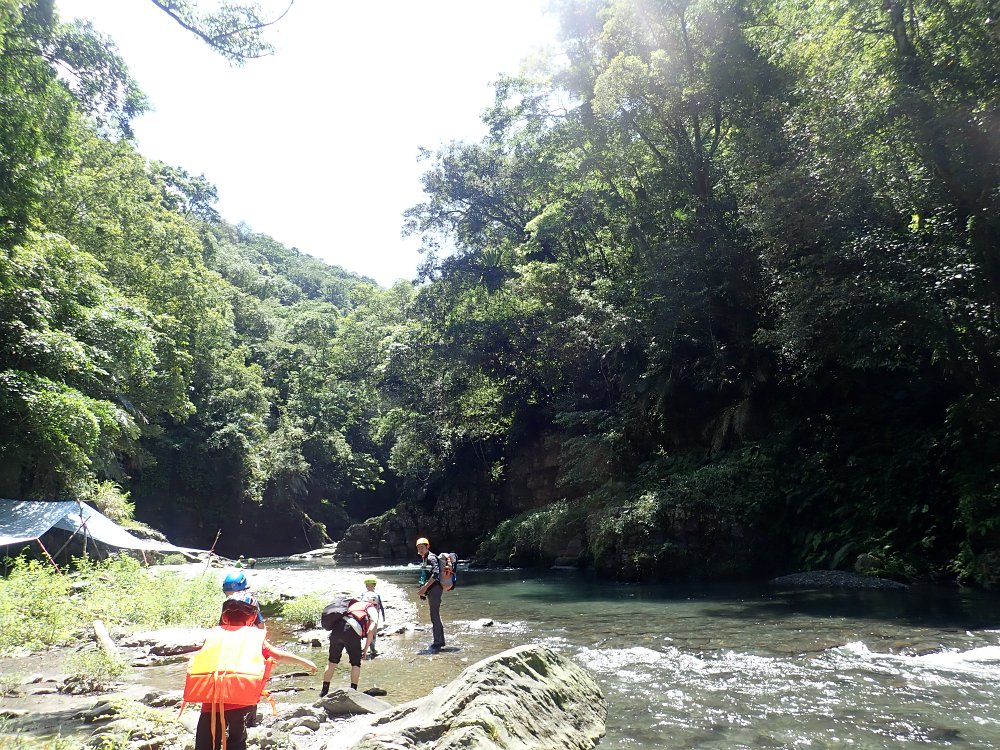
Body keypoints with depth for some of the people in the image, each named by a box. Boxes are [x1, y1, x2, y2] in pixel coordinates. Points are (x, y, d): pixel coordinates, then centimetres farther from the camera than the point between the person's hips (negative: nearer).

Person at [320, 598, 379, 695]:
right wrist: (366, 648, 10)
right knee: (356, 663, 15)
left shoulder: (355, 604, 36)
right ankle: (353, 690, 8)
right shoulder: (372, 609, 20)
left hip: (336, 628, 5)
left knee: (332, 661, 21)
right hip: (352, 631, -5)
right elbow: (371, 630, 3)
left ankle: (324, 690, 28)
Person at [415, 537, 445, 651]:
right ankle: (440, 641, 25)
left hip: (435, 589, -10)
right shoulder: (423, 559, 17)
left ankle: (437, 642, -5)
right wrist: (423, 589, 14)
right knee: (436, 616, 16)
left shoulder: (431, 557, -13)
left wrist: (424, 587, -22)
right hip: (430, 590, 10)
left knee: (435, 616, -8)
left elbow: (436, 574, -23)